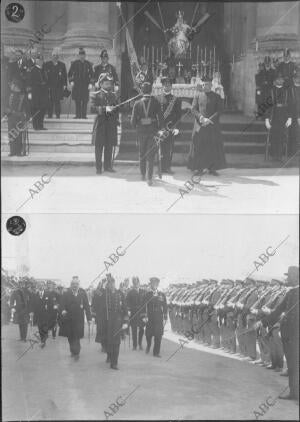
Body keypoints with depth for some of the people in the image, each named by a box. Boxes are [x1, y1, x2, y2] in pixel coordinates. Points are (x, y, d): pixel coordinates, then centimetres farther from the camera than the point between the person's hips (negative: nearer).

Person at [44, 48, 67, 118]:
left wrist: (64, 84, 1)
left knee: (57, 100, -3)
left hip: (59, 86, 0)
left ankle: (58, 115, 2)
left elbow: (65, 75, 9)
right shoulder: (47, 64, 10)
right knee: (50, 101, -4)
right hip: (49, 85, 0)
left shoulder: (62, 65, 11)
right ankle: (49, 115, 1)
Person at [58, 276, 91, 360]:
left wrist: (89, 318, -3)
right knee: (70, 336, 9)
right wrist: (63, 310, -26)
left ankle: (76, 353, 3)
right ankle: (73, 351, 26)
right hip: (68, 318, 1)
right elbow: (62, 303, -3)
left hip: (78, 318, -1)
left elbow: (87, 306, 0)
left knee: (77, 336, -5)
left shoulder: (82, 293, -1)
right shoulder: (66, 293, -1)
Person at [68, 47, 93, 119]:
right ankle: (78, 115, 2)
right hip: (76, 84, 0)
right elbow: (69, 73, 10)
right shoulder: (74, 63, 6)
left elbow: (91, 74, 10)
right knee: (77, 100, -2)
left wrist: (90, 83, 0)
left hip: (85, 84, 0)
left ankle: (84, 115, 0)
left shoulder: (88, 64, 7)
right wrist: (71, 81, -3)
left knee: (85, 100, -4)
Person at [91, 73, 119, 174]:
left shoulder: (113, 95, 14)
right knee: (99, 146, -1)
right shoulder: (96, 95, 1)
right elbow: (94, 107, -12)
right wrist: (105, 109, -25)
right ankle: (98, 167, 5)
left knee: (109, 146, 5)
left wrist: (117, 120, 5)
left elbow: (117, 108, 16)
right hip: (100, 123, -4)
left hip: (111, 124, 4)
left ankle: (108, 166, 15)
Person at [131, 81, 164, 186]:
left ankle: (143, 175, 29)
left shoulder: (137, 103, -4)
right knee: (151, 154, 2)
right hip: (152, 130, -1)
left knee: (142, 153, 18)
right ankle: (149, 178, -5)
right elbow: (161, 118, -6)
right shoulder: (155, 102, -6)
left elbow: (133, 120, -4)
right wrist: (159, 129, 9)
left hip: (141, 130, 1)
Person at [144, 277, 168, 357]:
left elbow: (165, 307, 7)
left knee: (158, 336, -2)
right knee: (148, 334, 0)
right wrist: (145, 316, -11)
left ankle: (156, 352, 8)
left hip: (159, 319, 0)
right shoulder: (147, 295, 6)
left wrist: (165, 318, 1)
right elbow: (145, 306, 0)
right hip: (149, 318, 0)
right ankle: (148, 345, 32)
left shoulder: (162, 295, 7)